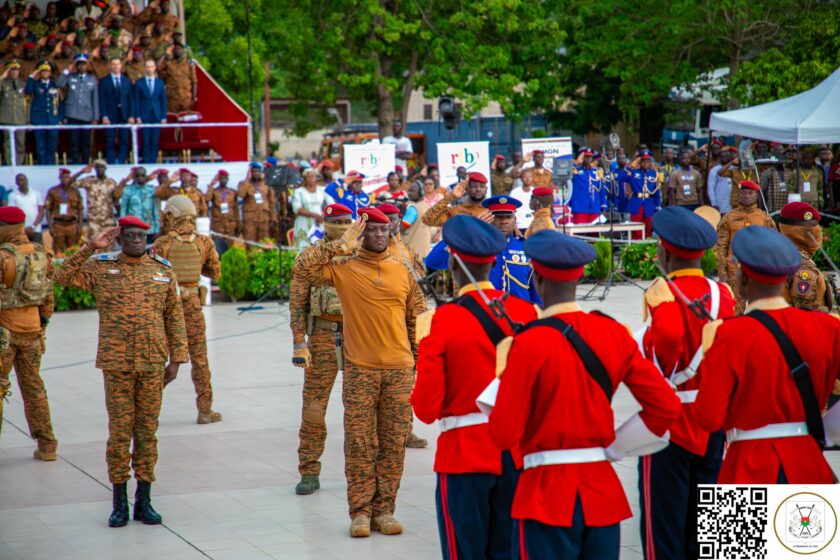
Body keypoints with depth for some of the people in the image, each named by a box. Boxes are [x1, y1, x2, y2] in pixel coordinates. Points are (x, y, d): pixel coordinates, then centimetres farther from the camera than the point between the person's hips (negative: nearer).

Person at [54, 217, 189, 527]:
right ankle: (119, 503, 9)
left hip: (152, 363, 1)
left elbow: (174, 317, 8)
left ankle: (144, 501, 13)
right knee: (119, 431, 0)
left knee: (147, 431, 5)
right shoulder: (101, 268, 4)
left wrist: (176, 359, 2)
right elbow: (63, 277, -6)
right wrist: (91, 247, -11)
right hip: (116, 363, -1)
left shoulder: (163, 270, 7)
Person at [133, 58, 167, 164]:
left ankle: (153, 162, 4)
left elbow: (163, 101, 9)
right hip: (144, 115, -2)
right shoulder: (139, 83, 4)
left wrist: (163, 117, 2)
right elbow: (136, 101, 3)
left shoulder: (160, 83, 10)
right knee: (146, 141, -5)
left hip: (156, 116, 2)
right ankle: (146, 162, -2)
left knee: (155, 141, 0)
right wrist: (137, 117, -5)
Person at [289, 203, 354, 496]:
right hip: (323, 336, -2)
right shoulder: (309, 257, 2)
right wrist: (299, 344, -7)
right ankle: (309, 472, 6)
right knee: (314, 406, -2)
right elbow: (297, 303, 0)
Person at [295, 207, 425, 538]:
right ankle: (360, 512, 6)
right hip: (360, 371, -3)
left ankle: (384, 510, 12)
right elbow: (305, 267, -15)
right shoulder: (344, 270, 0)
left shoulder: (402, 272, 9)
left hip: (399, 370, 3)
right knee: (359, 443, -1)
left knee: (394, 444, 4)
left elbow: (416, 318, 16)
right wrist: (342, 245, -14)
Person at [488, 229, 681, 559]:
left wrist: (503, 380, 3)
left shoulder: (529, 343, -14)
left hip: (547, 497, -5)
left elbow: (505, 435, -14)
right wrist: (614, 446, 7)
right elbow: (666, 407, 1)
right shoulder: (614, 334, 1)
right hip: (604, 493, 5)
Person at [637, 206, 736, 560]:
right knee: (701, 525, 14)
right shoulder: (723, 294, 3)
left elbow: (668, 338, -32)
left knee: (663, 521, 2)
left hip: (670, 422, -6)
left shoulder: (665, 292, -15)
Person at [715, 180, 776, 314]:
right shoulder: (728, 219, 5)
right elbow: (721, 247, 4)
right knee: (736, 309, -2)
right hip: (735, 272, -1)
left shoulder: (765, 218, 9)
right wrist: (722, 272, -4)